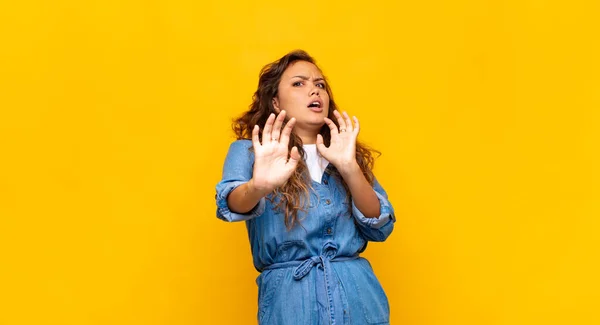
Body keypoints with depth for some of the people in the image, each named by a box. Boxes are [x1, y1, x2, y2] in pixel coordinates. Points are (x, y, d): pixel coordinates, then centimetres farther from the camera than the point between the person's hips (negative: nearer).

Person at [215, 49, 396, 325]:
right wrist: (259, 186, -41)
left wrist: (349, 168, -15)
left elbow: (380, 228, 0)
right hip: (288, 297, -3)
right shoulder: (249, 150, 1)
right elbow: (232, 204, -19)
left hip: (358, 293, 3)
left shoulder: (349, 153, 9)